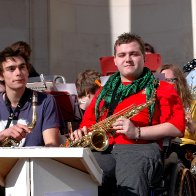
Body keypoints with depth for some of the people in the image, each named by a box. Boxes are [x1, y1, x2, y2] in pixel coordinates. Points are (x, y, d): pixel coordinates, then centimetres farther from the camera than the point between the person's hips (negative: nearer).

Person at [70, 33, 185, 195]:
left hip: (141, 147, -3)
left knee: (130, 179, -39)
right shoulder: (104, 92, 30)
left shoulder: (161, 89, 14)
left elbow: (177, 127, 2)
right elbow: (88, 122, 32)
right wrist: (82, 133, 7)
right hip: (103, 150, 4)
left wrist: (137, 132, -9)